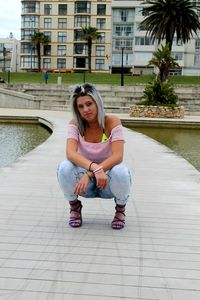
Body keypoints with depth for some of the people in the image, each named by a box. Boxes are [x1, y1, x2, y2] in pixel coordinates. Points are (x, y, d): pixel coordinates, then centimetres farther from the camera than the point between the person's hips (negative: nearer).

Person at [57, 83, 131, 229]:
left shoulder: (112, 122, -14)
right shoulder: (75, 124, -9)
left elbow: (118, 156, -25)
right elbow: (70, 153, -26)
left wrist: (90, 174, -36)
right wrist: (94, 168, -43)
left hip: (108, 182, -1)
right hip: (87, 184, 1)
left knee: (120, 172, -35)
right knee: (64, 167, -29)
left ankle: (121, 209, -1)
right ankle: (75, 207, 2)